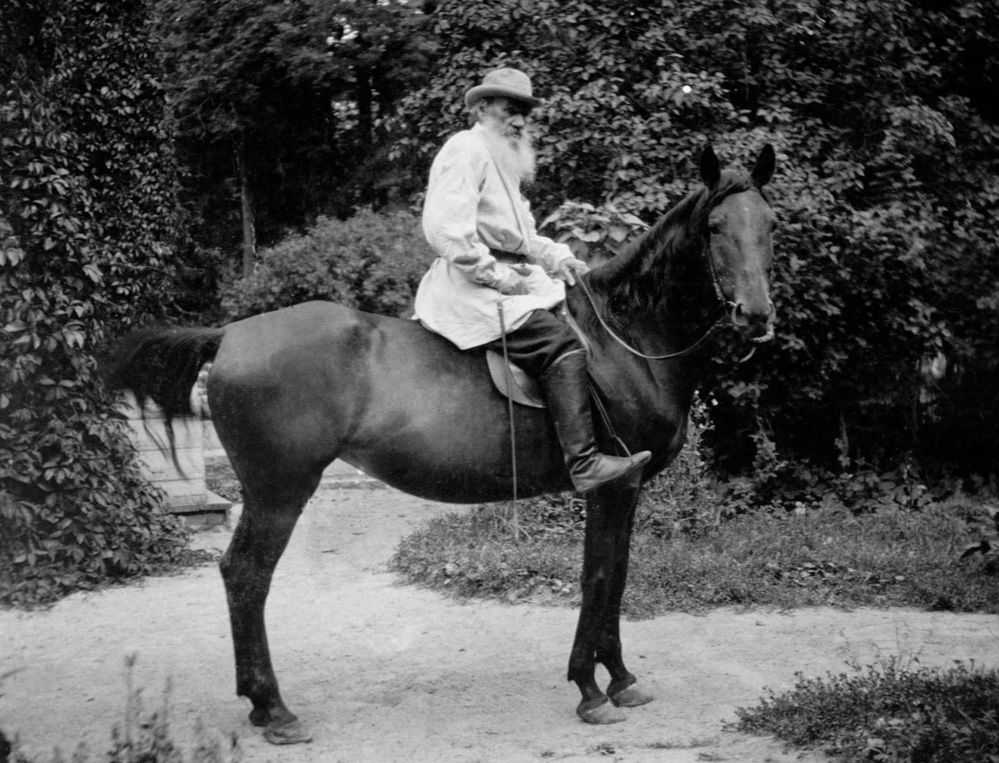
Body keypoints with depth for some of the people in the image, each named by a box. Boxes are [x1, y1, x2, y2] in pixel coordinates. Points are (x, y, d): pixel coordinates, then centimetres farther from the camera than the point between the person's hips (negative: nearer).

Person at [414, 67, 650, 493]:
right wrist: (496, 274, -19)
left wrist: (558, 258, 11)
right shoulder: (466, 150, -8)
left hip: (507, 279, 11)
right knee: (562, 345, -25)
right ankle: (583, 462, -33)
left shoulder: (503, 161, 24)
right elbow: (444, 229, -20)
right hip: (470, 288, -11)